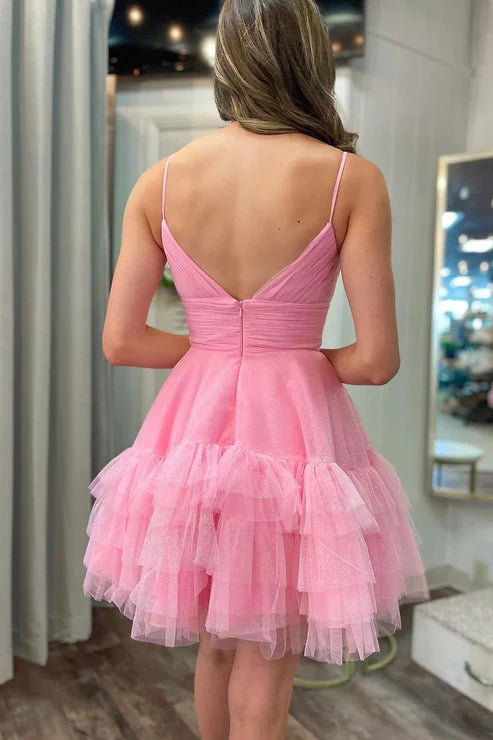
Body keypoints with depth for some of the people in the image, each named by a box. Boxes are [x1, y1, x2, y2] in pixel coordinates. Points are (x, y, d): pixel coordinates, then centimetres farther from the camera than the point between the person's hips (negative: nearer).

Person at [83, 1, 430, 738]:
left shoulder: (160, 181, -1)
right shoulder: (351, 179, -9)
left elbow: (120, 341, -1)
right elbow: (377, 360, -12)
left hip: (196, 431, 4)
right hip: (293, 435, -3)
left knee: (216, 645, 28)